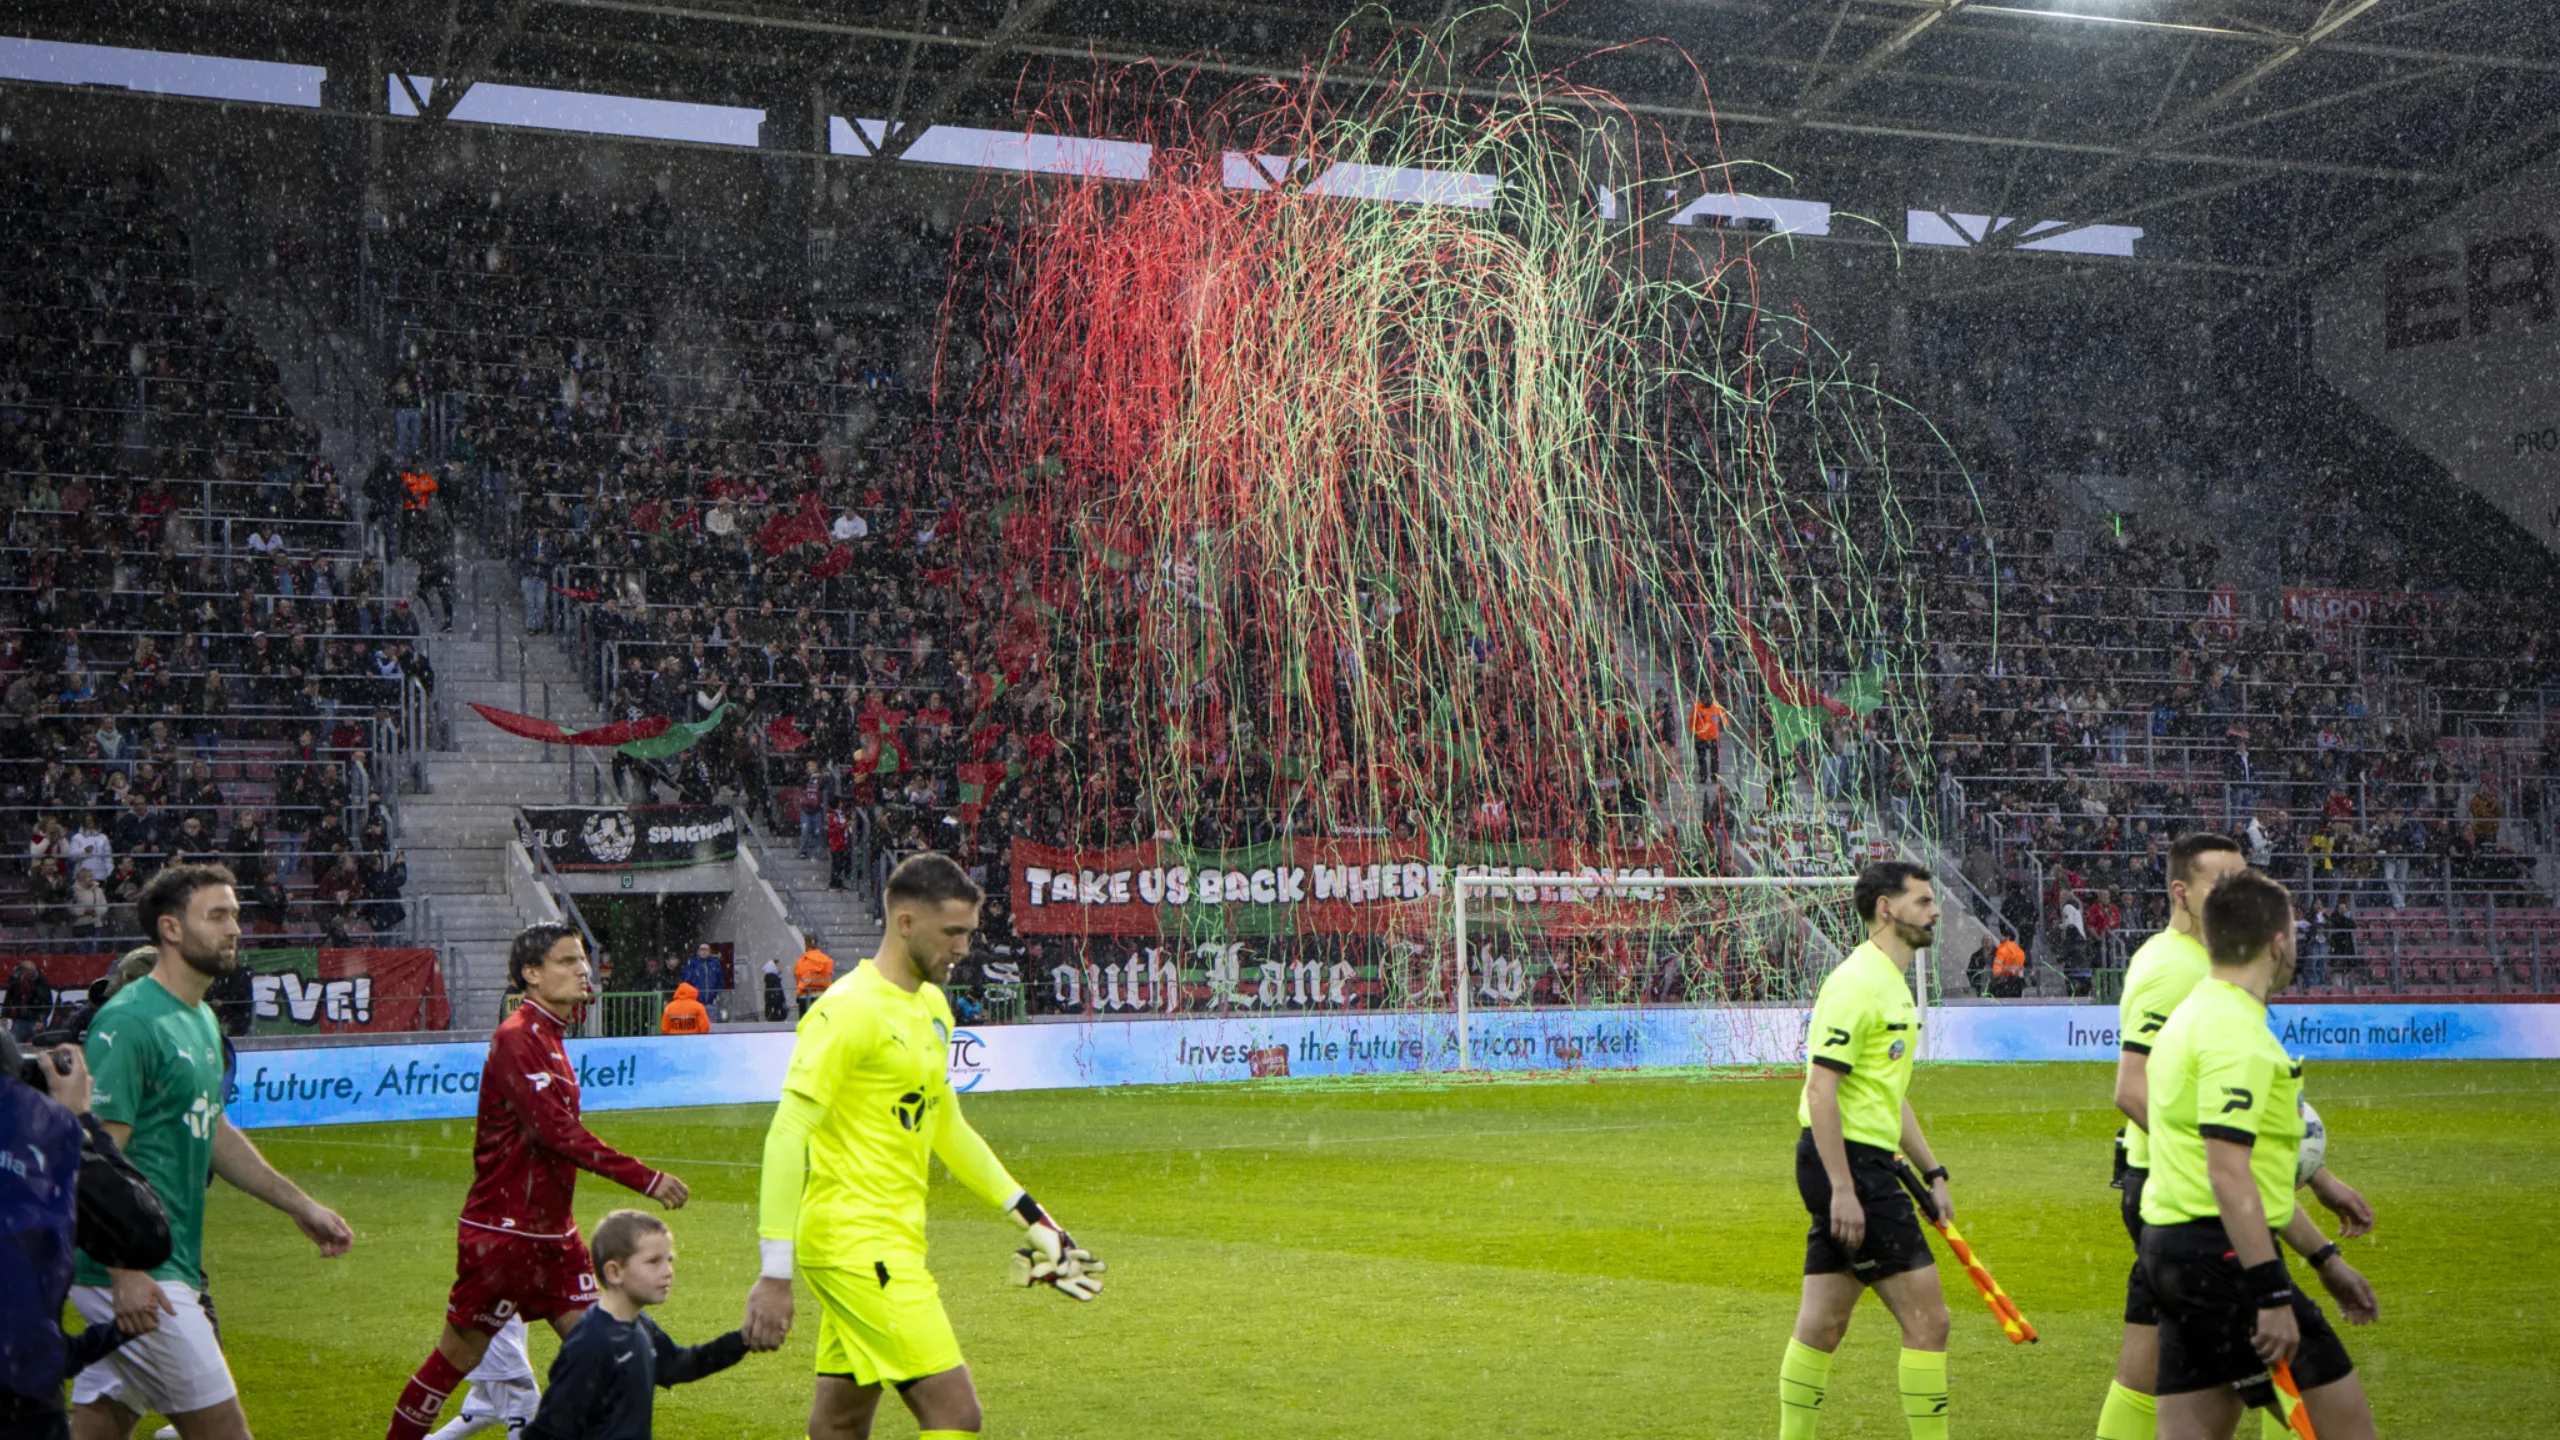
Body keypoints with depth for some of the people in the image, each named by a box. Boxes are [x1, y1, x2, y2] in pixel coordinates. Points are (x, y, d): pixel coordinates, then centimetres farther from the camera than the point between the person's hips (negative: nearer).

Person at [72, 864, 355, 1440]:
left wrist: (301, 1206, 25)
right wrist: (125, 1273, -24)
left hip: (172, 1266, 9)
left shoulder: (201, 1020, 15)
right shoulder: (127, 1022, -15)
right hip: (139, 1275, -9)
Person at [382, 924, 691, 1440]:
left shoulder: (549, 1038, 12)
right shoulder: (516, 1038, -17)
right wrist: (645, 1179, -26)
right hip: (504, 1232, -9)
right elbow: (558, 1131, -25)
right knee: (460, 1353, 2)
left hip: (552, 1231, 9)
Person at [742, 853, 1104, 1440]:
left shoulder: (932, 1006, 14)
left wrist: (1030, 1215, 24)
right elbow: (787, 1137, -18)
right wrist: (774, 1275, -23)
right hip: (858, 1244, -9)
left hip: (894, 1240, 9)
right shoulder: (848, 1011, -14)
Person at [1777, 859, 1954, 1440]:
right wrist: (1842, 1189, -23)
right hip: (1848, 1163, -10)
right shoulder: (1857, 982, -14)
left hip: (1863, 1166, 10)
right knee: (1926, 1317, -7)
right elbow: (1822, 1088, -20)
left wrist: (1931, 1173, 23)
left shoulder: (1892, 983, 18)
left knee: (1821, 1323, 11)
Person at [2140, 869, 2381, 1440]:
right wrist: (2272, 1295, -24)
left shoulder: (2197, 1013, 18)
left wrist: (2323, 1258, 28)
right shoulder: (2236, 1029, -14)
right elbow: (2227, 1173, -23)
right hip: (2222, 1252, -10)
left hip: (2173, 1243, 10)